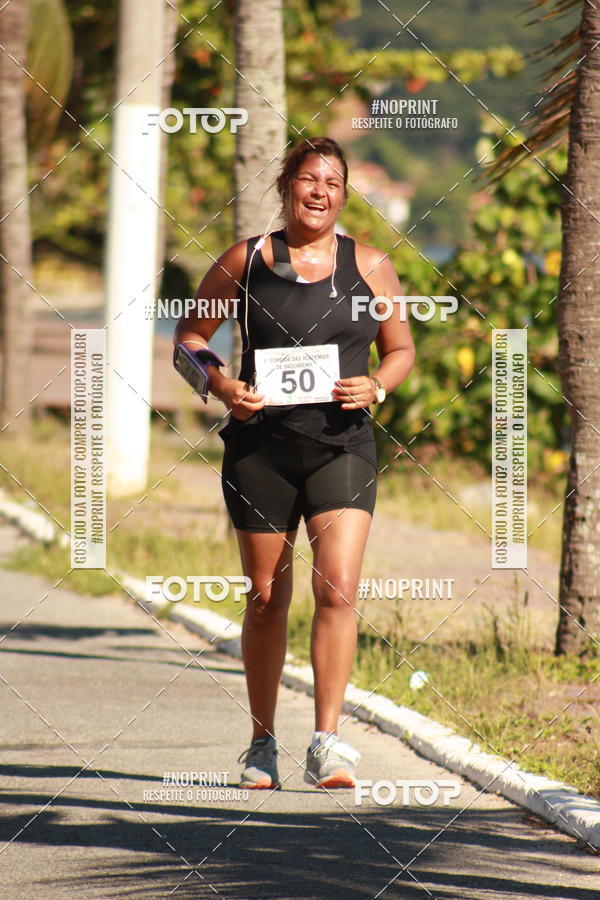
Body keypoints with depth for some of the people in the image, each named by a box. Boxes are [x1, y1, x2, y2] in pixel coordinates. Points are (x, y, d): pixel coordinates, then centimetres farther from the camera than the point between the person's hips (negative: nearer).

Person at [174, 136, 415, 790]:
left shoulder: (369, 266, 6)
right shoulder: (247, 261, 3)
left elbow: (402, 350, 15)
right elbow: (190, 334, 11)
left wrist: (375, 386, -6)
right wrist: (222, 386, -7)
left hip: (341, 446, 0)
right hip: (260, 445, 0)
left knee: (338, 588, -15)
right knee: (266, 599, 7)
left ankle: (326, 745, -12)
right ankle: (262, 745, 21)